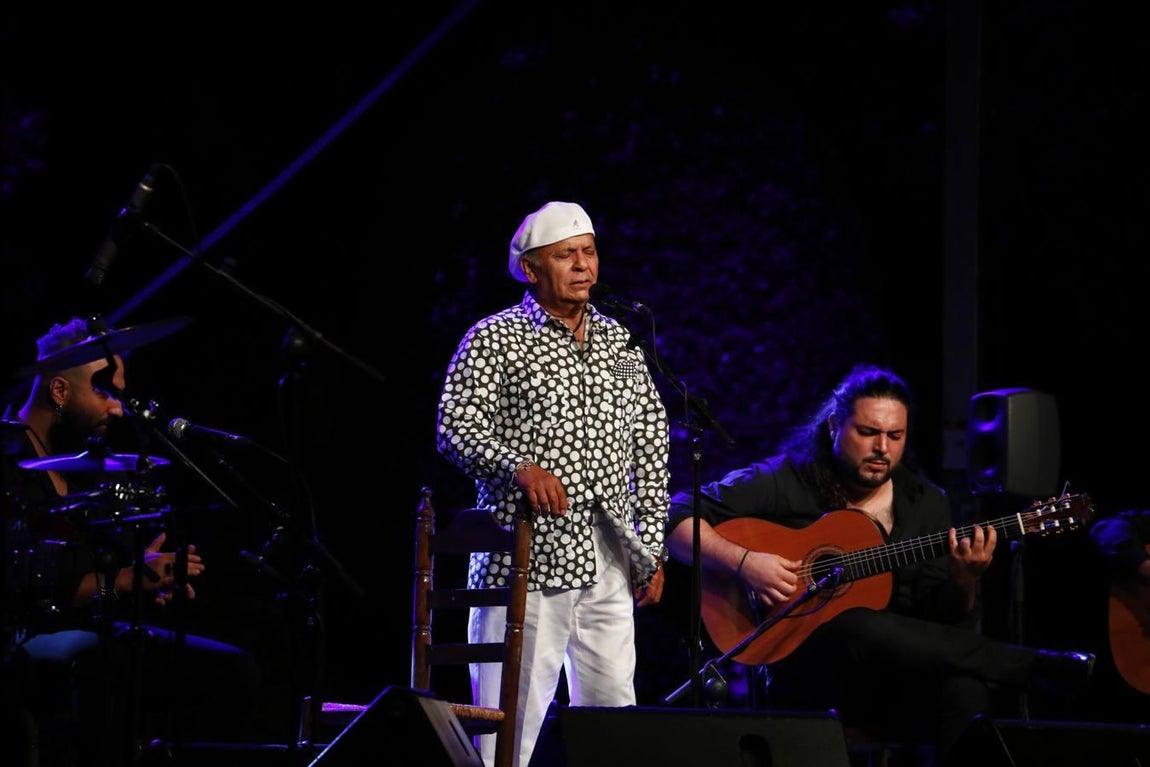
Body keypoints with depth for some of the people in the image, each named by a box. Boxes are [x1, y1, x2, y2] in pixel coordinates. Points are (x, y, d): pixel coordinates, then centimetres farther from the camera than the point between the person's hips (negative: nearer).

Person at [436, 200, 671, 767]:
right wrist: (519, 466, -26)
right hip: (527, 556, -5)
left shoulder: (619, 342, 16)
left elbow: (651, 449, 17)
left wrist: (652, 549, 12)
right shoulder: (494, 340, 1)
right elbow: (455, 427, -9)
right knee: (510, 718, -7)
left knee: (611, 707, 4)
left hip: (609, 564, 5)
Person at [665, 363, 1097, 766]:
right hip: (804, 674, -1)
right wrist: (743, 562, -18)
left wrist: (964, 582, -14)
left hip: (898, 679, 2)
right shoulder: (784, 482, 3)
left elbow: (946, 624, 9)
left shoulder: (927, 503, 13)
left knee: (966, 690, -37)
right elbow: (677, 517, -3)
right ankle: (1041, 669, -28)